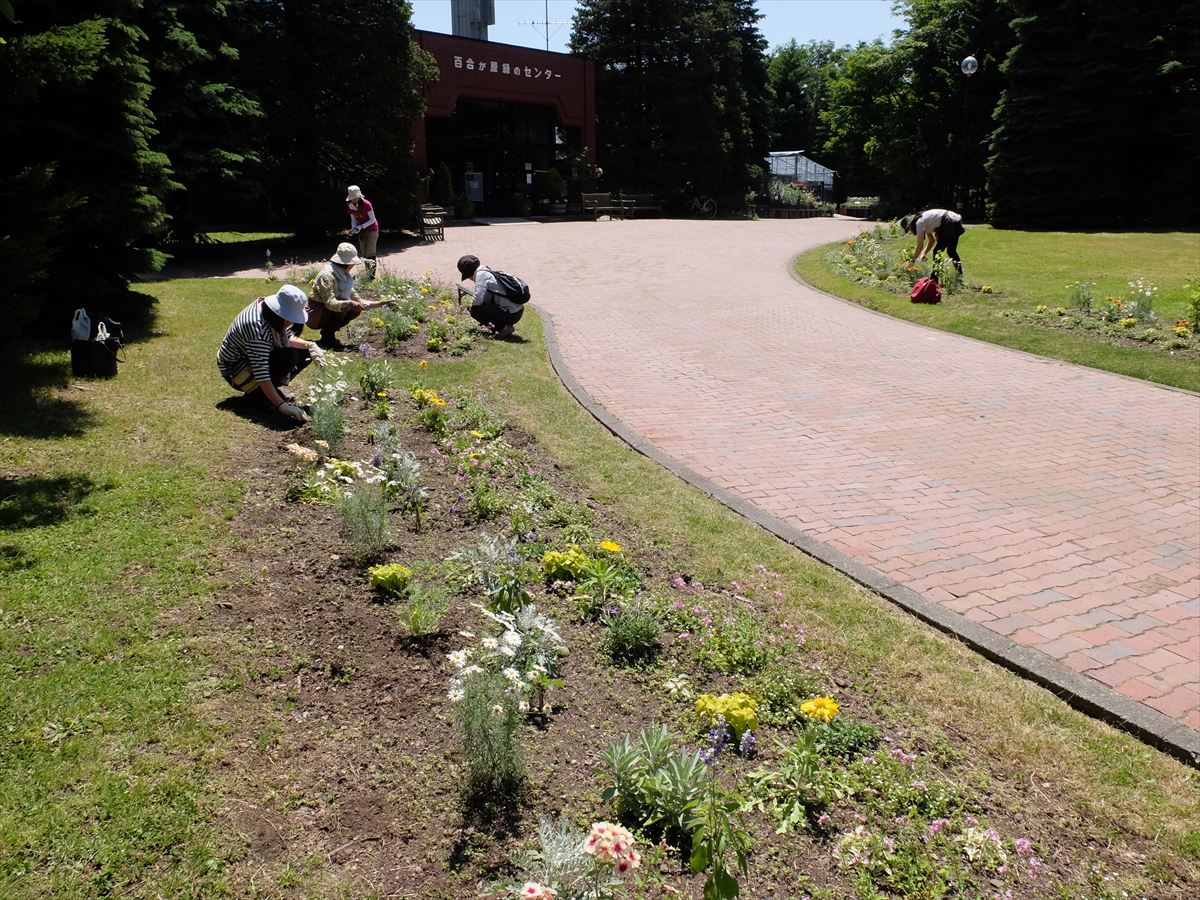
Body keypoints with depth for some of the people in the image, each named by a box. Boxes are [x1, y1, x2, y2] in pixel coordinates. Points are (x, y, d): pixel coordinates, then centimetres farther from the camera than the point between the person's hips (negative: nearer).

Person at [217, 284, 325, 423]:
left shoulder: (273, 313, -10)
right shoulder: (257, 328, -36)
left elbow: (289, 338, 5)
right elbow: (261, 373, -39)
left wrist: (309, 345, -17)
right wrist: (282, 405, -44)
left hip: (258, 357, 9)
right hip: (236, 369, -9)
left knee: (304, 352, -5)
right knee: (289, 356, -31)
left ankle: (277, 386, 0)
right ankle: (256, 392, -13)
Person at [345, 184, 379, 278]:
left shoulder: (366, 204, -23)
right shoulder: (350, 206, -4)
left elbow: (372, 220, -18)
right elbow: (353, 220, 5)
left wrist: (361, 227, -27)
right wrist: (353, 228, -15)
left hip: (372, 230, -6)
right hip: (362, 232, 6)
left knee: (370, 254, -9)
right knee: (364, 254, 7)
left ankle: (372, 275, -6)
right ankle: (368, 273, 15)